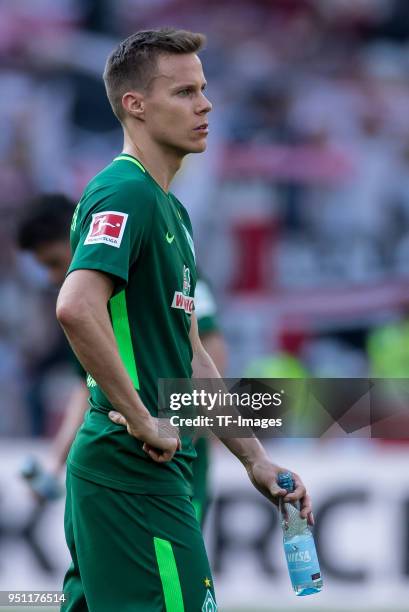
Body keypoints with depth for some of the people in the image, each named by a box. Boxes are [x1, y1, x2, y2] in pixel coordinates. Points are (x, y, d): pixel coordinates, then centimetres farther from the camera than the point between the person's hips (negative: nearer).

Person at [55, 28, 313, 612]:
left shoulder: (171, 209, 20)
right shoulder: (125, 193, -12)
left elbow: (189, 354, 24)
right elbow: (76, 307, -29)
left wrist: (255, 459, 20)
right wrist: (141, 419, -22)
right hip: (134, 470, -10)